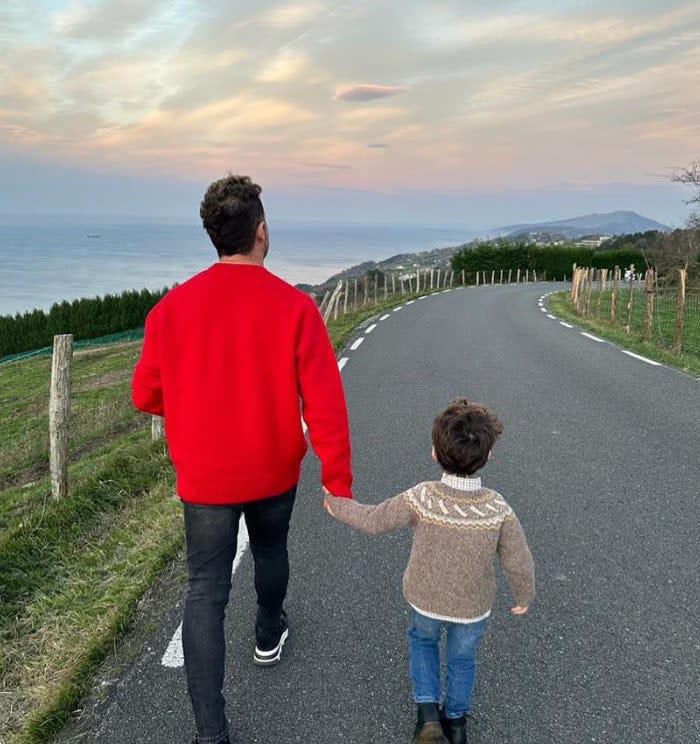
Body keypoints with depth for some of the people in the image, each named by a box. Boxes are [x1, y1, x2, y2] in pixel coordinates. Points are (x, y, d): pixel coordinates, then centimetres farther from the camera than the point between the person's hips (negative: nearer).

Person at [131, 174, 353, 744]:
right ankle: (269, 636, 54)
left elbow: (146, 396, -1)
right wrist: (338, 482, -8)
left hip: (204, 477, 0)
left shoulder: (173, 306, -11)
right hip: (274, 471, 1)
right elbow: (325, 404, -17)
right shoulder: (294, 306, -17)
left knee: (206, 591, 9)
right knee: (271, 551, 28)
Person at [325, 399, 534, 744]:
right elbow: (519, 563, -17)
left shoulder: (420, 499, -30)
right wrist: (524, 596, 5)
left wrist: (337, 505, 4)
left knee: (422, 639, 32)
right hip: (473, 607, 0)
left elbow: (374, 521, -15)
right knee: (462, 657, 28)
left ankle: (428, 713, 24)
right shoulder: (499, 510, -28)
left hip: (425, 599, 0)